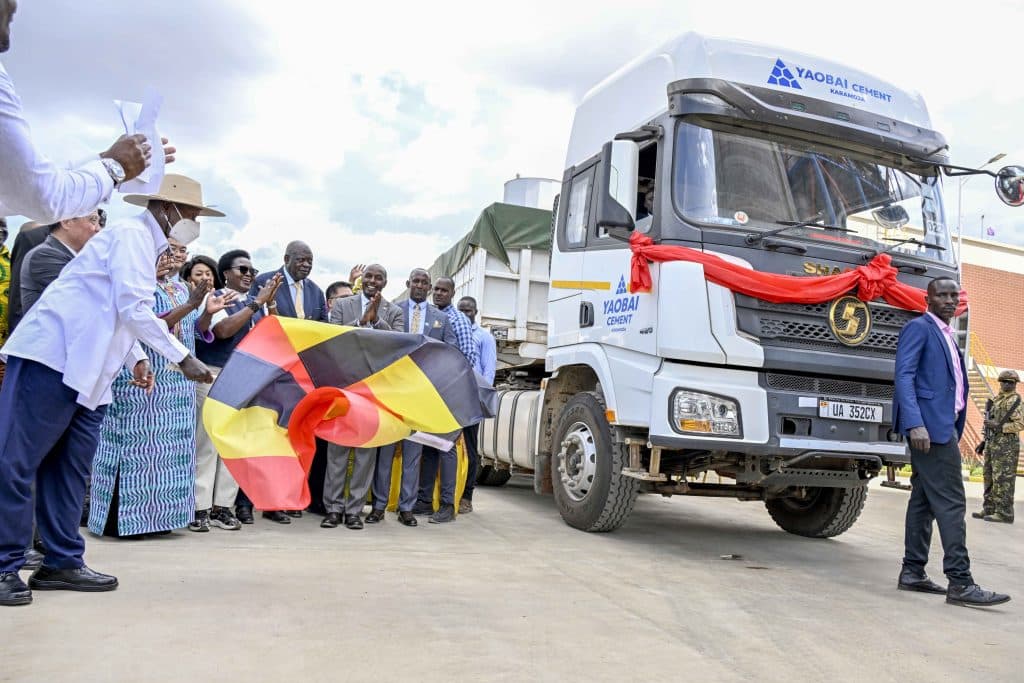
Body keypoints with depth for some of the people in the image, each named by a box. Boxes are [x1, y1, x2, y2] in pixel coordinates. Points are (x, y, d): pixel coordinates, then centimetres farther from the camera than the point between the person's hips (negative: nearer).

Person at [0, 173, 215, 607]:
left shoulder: (145, 244, 21)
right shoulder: (133, 233, -9)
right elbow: (134, 309, -19)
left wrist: (138, 358, 14)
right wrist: (183, 359, -16)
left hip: (83, 368, 10)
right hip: (52, 357, -10)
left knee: (71, 468, 8)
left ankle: (62, 563, 12)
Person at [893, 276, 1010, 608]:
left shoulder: (947, 335, 22)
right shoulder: (919, 328, -5)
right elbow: (904, 376, -16)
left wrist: (955, 429, 15)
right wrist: (915, 424, -26)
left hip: (942, 427, 9)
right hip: (929, 426, -9)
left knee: (925, 501, 10)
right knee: (950, 503, -10)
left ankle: (913, 572, 16)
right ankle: (960, 582, -8)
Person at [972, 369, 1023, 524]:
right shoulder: (998, 399, 17)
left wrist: (997, 426, -23)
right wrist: (985, 441, 21)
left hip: (1006, 445, -9)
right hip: (992, 443, 9)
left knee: (1003, 478, -7)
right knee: (990, 477, 11)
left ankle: (1004, 513, -4)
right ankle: (990, 509, 17)